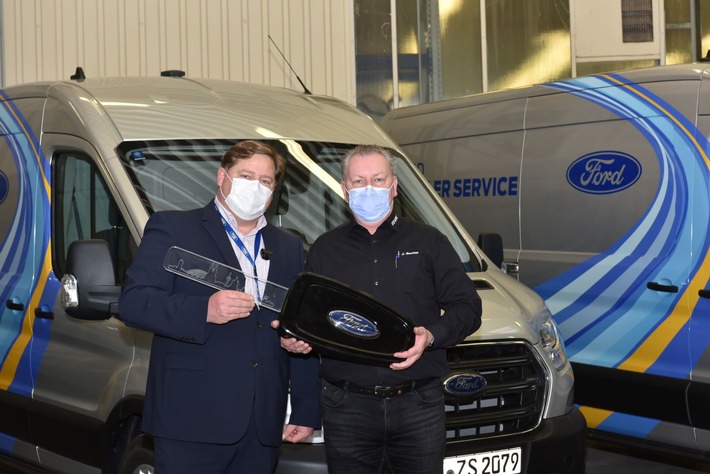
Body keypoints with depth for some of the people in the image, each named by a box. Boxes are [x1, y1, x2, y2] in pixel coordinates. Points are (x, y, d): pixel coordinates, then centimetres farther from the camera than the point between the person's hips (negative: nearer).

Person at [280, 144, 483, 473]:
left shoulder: (429, 242, 9)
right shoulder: (324, 249, 14)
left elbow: (466, 307, 5)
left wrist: (431, 335, -13)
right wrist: (292, 337, -6)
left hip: (418, 406, -1)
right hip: (346, 407, 1)